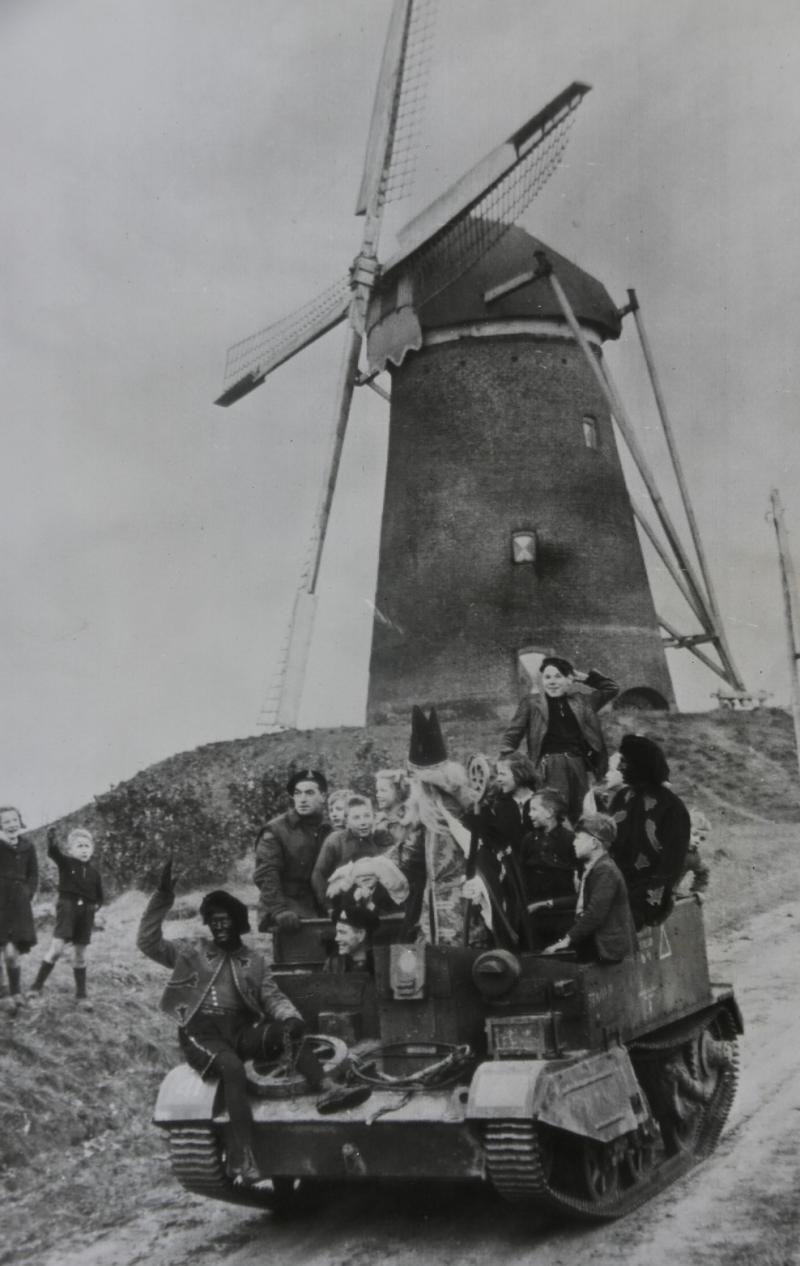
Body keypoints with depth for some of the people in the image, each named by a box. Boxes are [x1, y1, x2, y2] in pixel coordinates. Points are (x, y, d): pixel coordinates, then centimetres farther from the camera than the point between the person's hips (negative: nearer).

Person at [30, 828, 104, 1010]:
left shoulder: (94, 872, 8)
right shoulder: (66, 863, -3)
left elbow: (99, 896, 20)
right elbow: (53, 852, -25)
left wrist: (96, 906, 2)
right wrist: (51, 839, -43)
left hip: (86, 912, 4)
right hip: (67, 907, -4)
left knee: (80, 955, 9)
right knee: (56, 948, -17)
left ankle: (81, 995, 17)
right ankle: (37, 987, -6)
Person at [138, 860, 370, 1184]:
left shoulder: (254, 961, 21)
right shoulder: (193, 953, 15)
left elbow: (273, 997, 11)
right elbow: (148, 942, 7)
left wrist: (291, 1017, -12)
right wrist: (162, 898, -2)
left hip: (242, 1031, 3)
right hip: (201, 1032, -3)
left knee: (289, 1032, -26)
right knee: (233, 1067, -36)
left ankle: (325, 1089, -41)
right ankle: (241, 1157, -42)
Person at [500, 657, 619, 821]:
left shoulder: (581, 701, 17)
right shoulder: (531, 704, 9)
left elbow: (612, 689, 25)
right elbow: (511, 736, 6)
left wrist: (584, 677, 17)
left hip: (578, 768, 4)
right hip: (549, 768, -4)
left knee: (577, 817, 4)